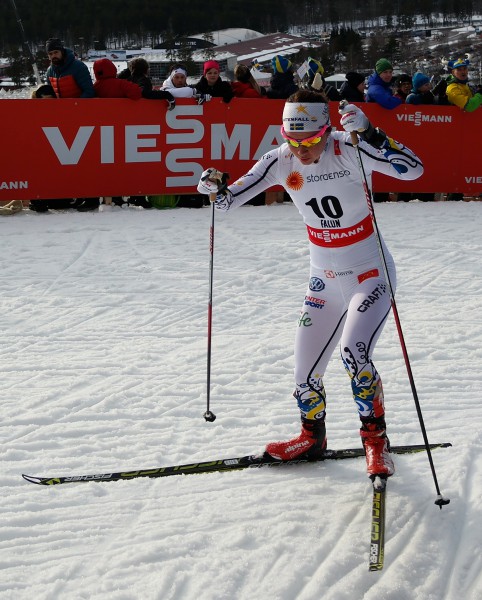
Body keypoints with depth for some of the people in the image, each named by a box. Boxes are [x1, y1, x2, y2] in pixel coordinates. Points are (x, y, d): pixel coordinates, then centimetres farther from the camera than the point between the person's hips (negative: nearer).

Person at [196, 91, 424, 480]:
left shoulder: (348, 151, -21)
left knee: (354, 352, -28)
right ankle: (312, 437, 37)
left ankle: (376, 439, -9)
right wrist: (216, 189, -25)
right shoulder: (281, 162, -9)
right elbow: (231, 200, -2)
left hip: (370, 273, -5)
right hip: (324, 279, 5)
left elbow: (413, 168, -33)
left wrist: (369, 133, -44)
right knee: (305, 374, 8)